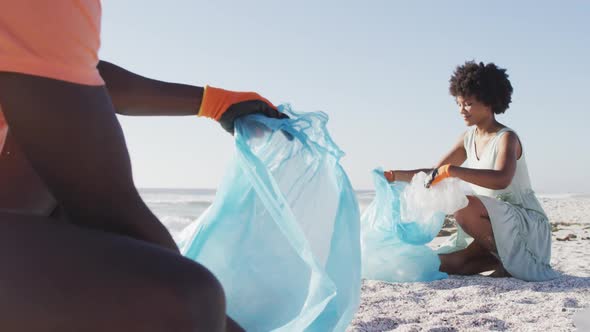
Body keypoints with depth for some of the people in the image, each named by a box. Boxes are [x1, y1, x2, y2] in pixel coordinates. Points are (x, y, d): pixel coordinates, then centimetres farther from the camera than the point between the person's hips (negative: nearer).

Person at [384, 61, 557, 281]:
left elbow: (501, 179, -37)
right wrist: (397, 176, -4)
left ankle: (508, 258, -10)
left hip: (528, 223, -7)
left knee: (466, 207, -34)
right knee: (440, 263, -5)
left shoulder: (506, 138, -16)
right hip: (493, 226, 7)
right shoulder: (469, 138, 7)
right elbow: (435, 174, 10)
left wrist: (452, 170, -43)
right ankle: (502, 258, 5)